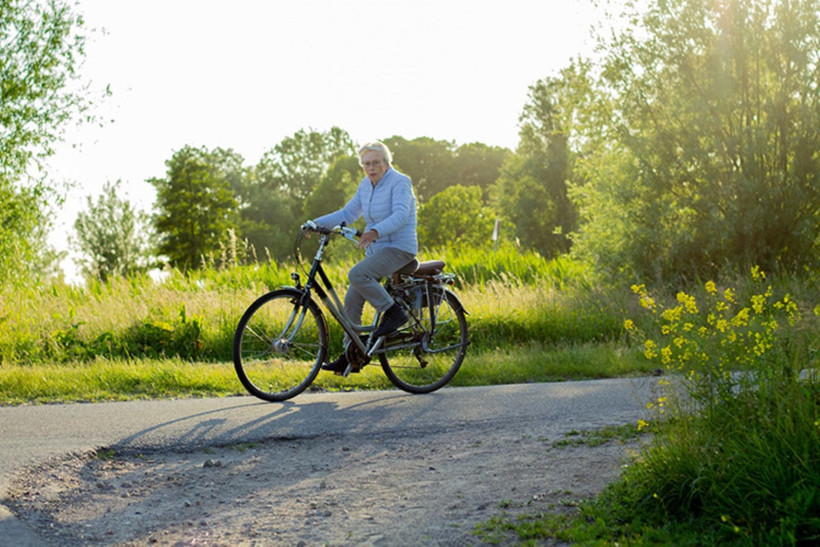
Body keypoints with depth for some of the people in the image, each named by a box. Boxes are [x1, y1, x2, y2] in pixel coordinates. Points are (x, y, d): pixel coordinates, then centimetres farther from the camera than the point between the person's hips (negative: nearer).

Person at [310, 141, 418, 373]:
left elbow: (401, 215, -26)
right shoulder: (366, 185, 11)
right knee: (352, 300, 1)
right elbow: (348, 213, 14)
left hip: (399, 248, -8)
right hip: (376, 250, 8)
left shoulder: (399, 182, -12)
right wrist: (317, 223, 0)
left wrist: (375, 231, -43)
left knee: (356, 274, -29)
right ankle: (350, 356, 9)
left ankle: (393, 312, -13)